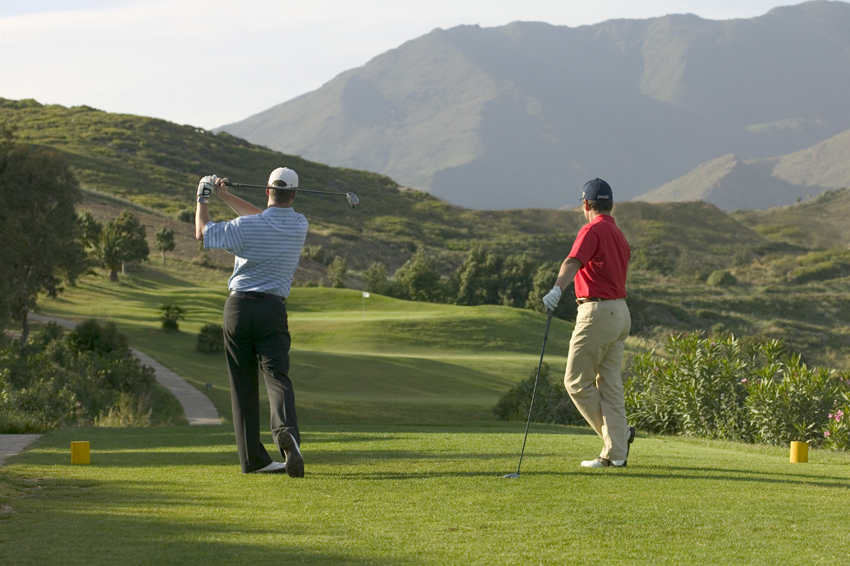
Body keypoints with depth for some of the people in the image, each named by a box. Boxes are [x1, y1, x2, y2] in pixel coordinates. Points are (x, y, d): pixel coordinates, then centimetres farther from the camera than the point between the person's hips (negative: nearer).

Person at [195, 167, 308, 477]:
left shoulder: (247, 227, -10)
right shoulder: (300, 225, 2)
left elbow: (203, 233, 6)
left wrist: (204, 197, 21)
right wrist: (225, 195, 21)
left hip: (239, 305, -1)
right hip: (273, 309, 1)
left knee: (243, 384, 6)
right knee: (277, 376, -8)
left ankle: (252, 457, 6)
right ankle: (286, 432, -37)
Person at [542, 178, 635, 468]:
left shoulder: (593, 231, -11)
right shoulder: (620, 236, 17)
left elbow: (573, 262, -29)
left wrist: (557, 289, -44)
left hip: (597, 312, -9)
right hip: (620, 313, 9)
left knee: (577, 381, 1)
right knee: (610, 384, 7)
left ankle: (619, 433, 1)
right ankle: (615, 453, 3)